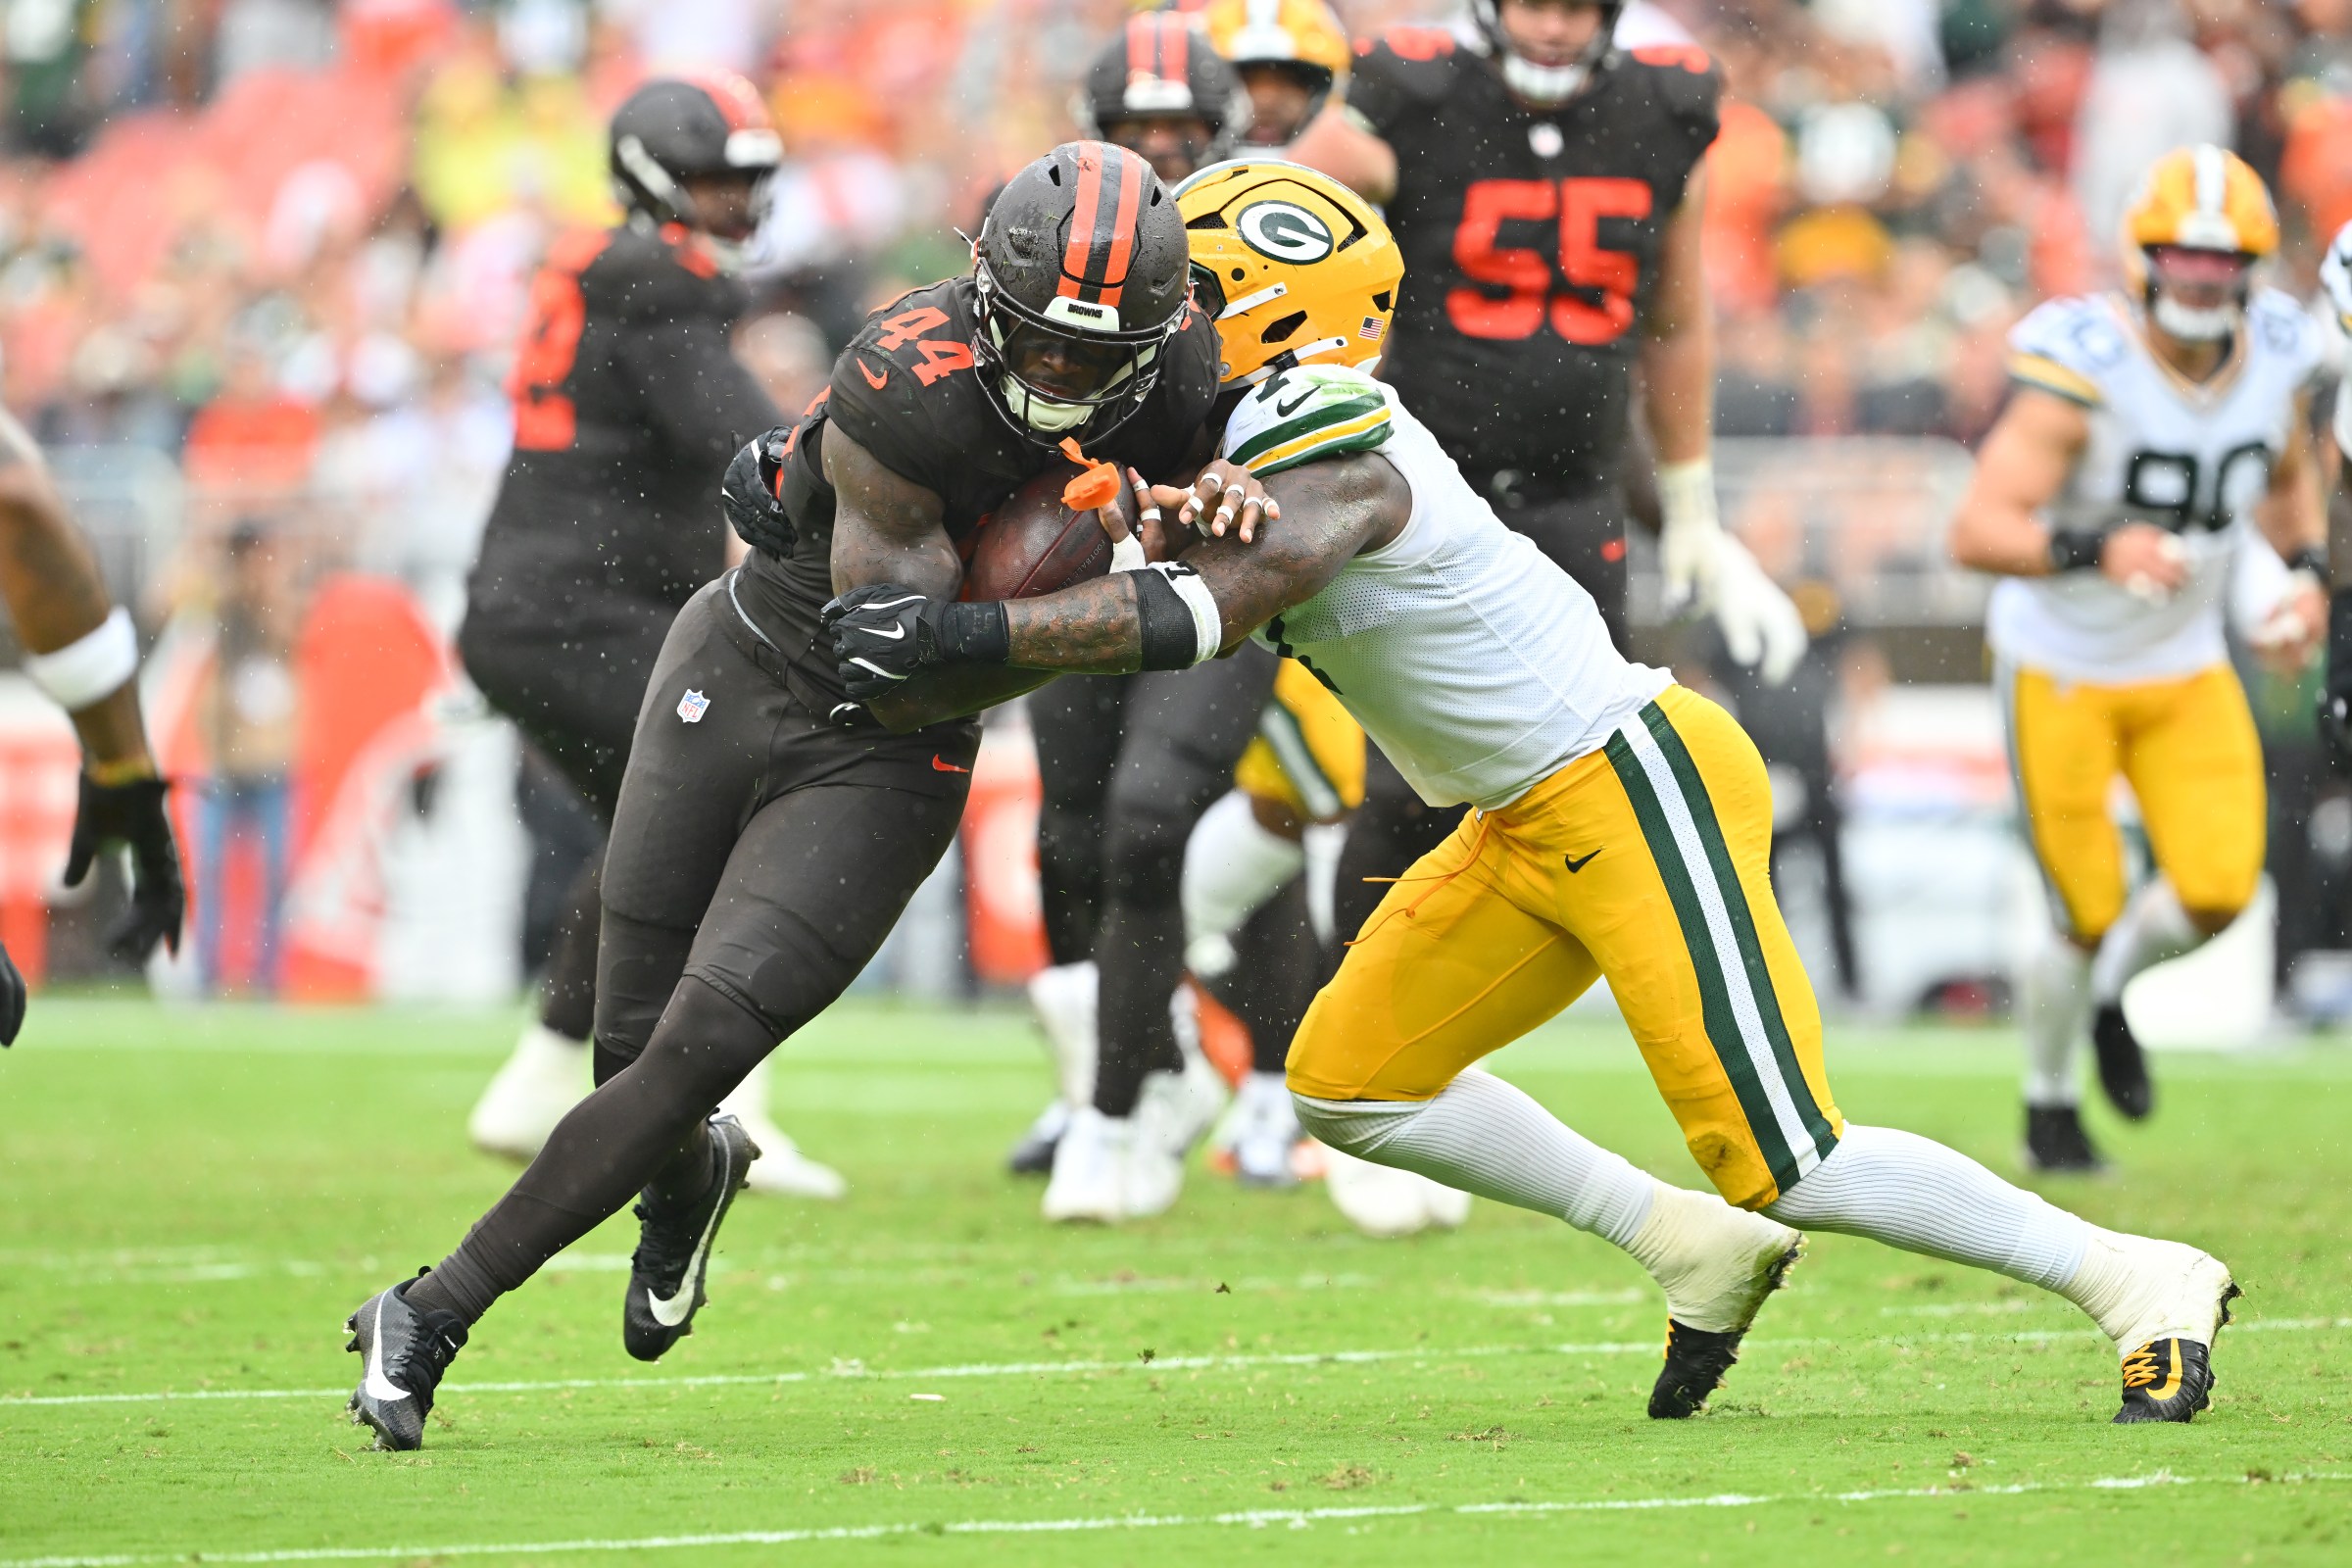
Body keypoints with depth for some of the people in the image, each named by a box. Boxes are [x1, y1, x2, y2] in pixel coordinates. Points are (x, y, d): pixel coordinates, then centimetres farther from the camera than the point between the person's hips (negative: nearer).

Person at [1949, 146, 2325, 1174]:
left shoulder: (2276, 358, -9)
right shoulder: (2086, 371, -27)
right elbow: (1977, 531, -33)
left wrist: (2305, 575, -3)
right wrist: (2098, 551, -49)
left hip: (2187, 671, 5)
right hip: (2061, 672, -5)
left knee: (2217, 892, -10)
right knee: (2089, 916, 0)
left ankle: (2108, 990, 25)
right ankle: (2048, 1105, 30)